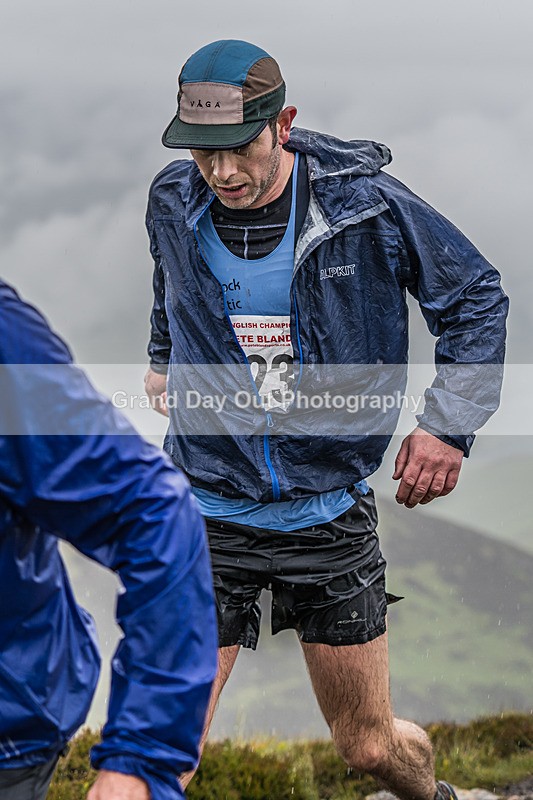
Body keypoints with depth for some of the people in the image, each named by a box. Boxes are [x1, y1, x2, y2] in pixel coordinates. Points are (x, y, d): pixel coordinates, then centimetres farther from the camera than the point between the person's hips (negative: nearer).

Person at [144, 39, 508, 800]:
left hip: (331, 512, -1)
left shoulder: (365, 202, -13)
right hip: (209, 515, 1)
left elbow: (476, 299, 1)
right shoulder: (174, 205, -5)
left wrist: (450, 423, -6)